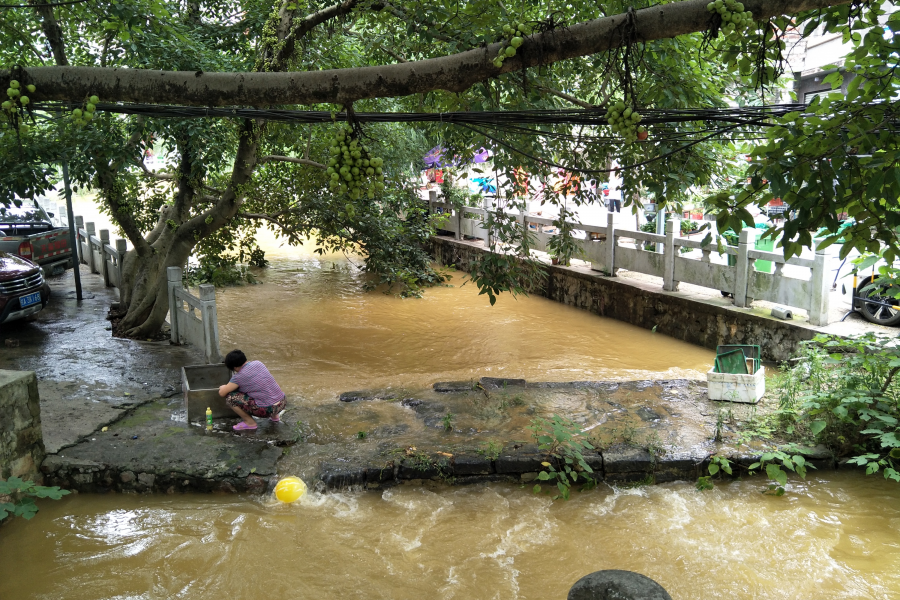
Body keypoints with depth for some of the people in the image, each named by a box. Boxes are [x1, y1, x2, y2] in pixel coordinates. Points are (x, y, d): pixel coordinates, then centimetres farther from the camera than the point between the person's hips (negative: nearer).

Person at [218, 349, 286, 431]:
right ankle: (274, 416, 27)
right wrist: (230, 386, 30)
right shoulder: (258, 363, 9)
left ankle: (250, 422, 7)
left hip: (267, 409, -8)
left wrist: (223, 387, 19)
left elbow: (222, 393, -4)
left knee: (229, 397, -3)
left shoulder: (240, 376, -11)